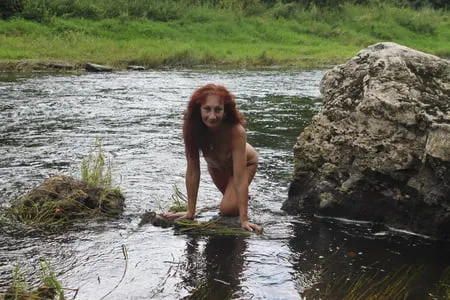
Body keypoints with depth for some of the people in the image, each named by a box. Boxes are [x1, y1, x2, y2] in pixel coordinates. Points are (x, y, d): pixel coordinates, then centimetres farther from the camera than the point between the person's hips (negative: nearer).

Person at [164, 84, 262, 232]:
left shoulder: (236, 131, -44)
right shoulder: (192, 127, -36)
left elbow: (240, 177, -43)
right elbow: (192, 170, -30)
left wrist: (244, 220, -45)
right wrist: (190, 211, -28)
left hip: (244, 162, -3)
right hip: (215, 164, 3)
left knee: (228, 208, -13)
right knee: (229, 195, 24)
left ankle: (243, 198, 19)